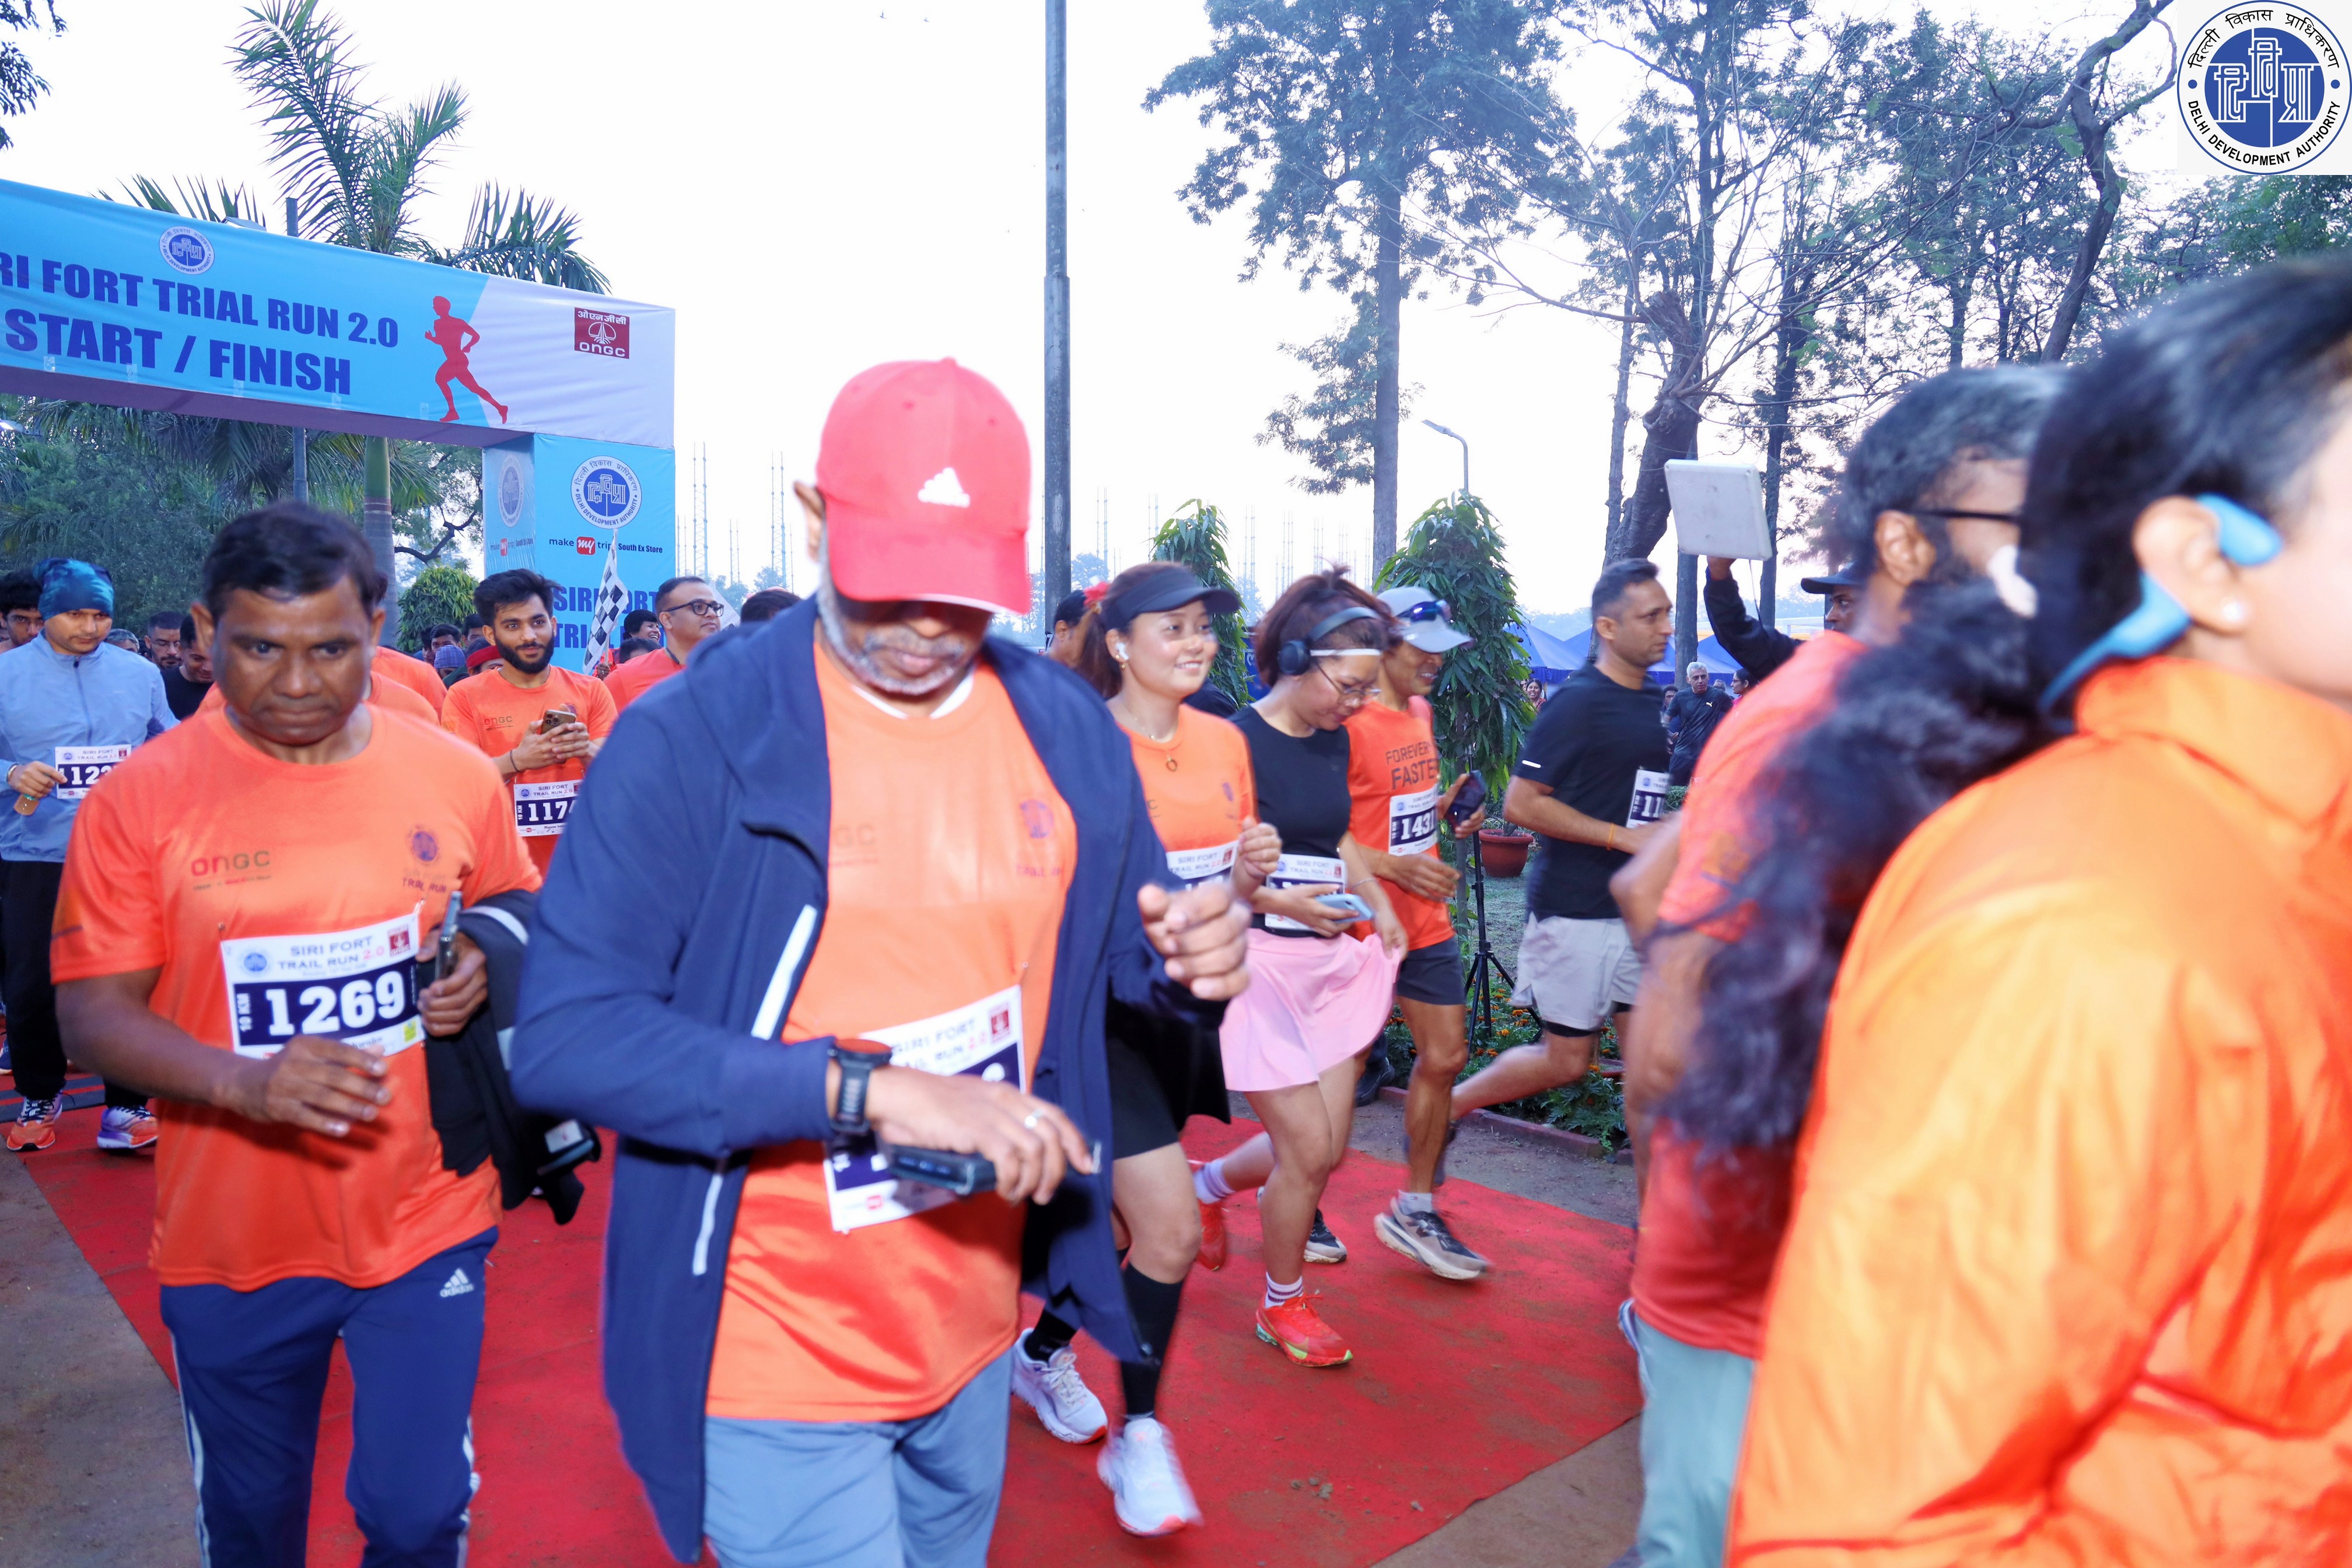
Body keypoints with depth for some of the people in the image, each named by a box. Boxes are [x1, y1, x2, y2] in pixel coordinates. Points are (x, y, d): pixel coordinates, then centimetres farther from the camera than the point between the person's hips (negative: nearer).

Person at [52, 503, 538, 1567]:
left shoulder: (455, 776, -5)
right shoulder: (140, 799, -9)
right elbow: (92, 1016, -7)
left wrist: (484, 967, -14)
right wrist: (247, 1082, -24)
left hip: (424, 1224, 0)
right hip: (230, 1242, 0)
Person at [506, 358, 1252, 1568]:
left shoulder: (1068, 732, -4)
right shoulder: (689, 741, -18)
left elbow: (1120, 953, 9)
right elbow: (564, 1038, -23)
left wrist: (1192, 962, -15)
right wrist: (871, 1091, -32)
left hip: (975, 1331, 6)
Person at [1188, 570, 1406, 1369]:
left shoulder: (1333, 739, 9)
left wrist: (1377, 902, 7)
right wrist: (1279, 901, -26)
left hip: (1331, 957, 8)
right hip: (1260, 960, -7)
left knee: (1326, 1145, 9)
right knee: (1308, 1148, -3)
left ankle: (1206, 1183, 38)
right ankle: (1282, 1304, 23)